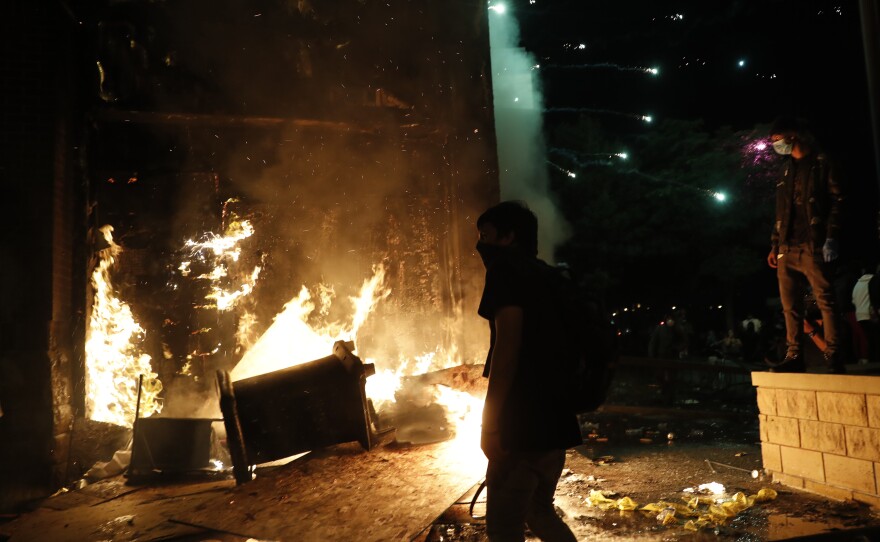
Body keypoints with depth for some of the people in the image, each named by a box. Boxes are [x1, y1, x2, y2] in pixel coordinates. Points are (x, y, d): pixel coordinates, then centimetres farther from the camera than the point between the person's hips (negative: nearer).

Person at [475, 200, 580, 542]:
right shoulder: (546, 275, 19)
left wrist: (489, 421, -19)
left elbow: (508, 341, -19)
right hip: (556, 419, 9)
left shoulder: (506, 268, -6)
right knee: (539, 511, 23)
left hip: (525, 421, -9)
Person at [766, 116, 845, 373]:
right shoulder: (786, 169, 21)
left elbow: (837, 201, -4)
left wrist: (831, 238, -14)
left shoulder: (821, 163, 3)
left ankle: (832, 355, -2)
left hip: (813, 246, -6)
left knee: (825, 300, -7)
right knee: (790, 306, 3)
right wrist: (774, 245, 16)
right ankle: (794, 356, 6)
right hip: (787, 248, 6)